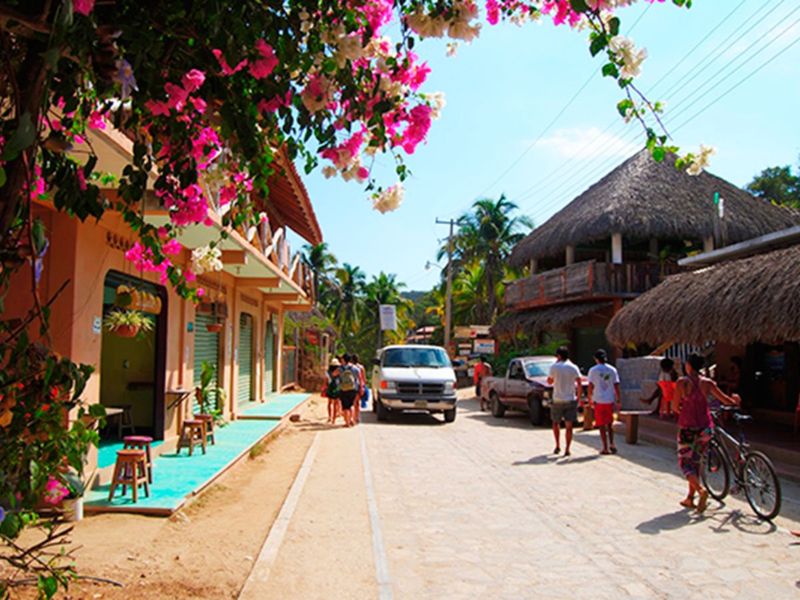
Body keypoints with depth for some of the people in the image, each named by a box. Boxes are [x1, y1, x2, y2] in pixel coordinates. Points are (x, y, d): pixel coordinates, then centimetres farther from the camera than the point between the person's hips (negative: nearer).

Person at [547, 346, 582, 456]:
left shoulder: (554, 367, -5)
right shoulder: (573, 368, -1)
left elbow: (549, 381, 8)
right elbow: (579, 384, -6)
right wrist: (578, 397, 6)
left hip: (557, 400, -1)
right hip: (570, 400, 1)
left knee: (556, 423, 18)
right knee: (569, 425, 3)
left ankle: (558, 446, 17)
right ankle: (567, 449, 0)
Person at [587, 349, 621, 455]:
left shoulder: (593, 370, -5)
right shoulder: (612, 370, 4)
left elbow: (591, 386, -6)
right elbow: (616, 386, 2)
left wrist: (590, 399, 3)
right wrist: (618, 400, 8)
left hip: (598, 401, -3)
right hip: (610, 400, 3)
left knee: (601, 425, 3)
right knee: (609, 423, 18)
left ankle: (605, 448, 5)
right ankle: (611, 444, 10)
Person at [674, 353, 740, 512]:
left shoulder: (682, 382, -10)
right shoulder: (707, 383, 0)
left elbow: (676, 406, -7)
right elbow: (725, 400, 6)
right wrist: (735, 401, 28)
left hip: (687, 427, -4)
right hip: (705, 427, 4)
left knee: (684, 462, 5)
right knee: (695, 462, 17)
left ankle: (700, 490, -18)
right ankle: (690, 498, 21)